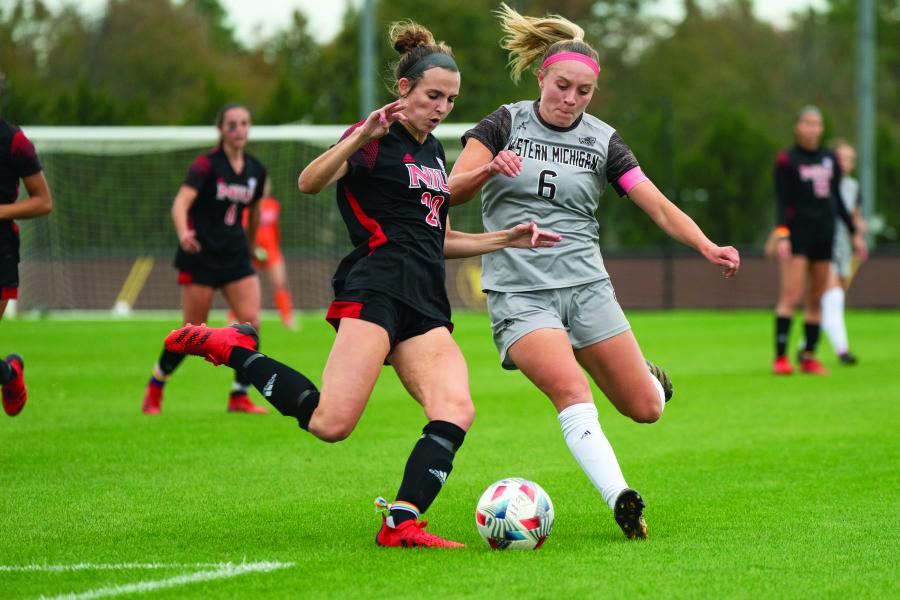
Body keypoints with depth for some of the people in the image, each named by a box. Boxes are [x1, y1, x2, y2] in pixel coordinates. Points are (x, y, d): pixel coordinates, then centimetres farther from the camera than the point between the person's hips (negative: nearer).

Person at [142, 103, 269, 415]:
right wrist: (183, 233, -43)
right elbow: (181, 202, -25)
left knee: (251, 322, -10)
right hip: (201, 256, -5)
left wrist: (250, 246, 29)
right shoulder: (207, 164, -12)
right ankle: (155, 386, 21)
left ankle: (239, 396, 1)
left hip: (235, 257, 5)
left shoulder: (256, 170, 6)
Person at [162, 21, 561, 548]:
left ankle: (402, 523, -19)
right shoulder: (376, 140, -1)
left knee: (456, 411, -17)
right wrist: (361, 137, -30)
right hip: (375, 291, -8)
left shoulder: (433, 151, 24)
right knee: (331, 423, -21)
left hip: (425, 307, 8)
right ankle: (233, 348, -1)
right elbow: (310, 182, -18)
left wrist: (506, 239, 25)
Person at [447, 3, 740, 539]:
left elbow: (660, 207, -2)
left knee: (645, 408, 0)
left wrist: (708, 247, -19)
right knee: (571, 392, -26)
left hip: (586, 286, 2)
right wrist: (490, 168, -27)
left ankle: (650, 377, 36)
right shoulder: (506, 123, 3)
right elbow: (453, 190, -6)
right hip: (518, 291, -2)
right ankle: (620, 500, -29)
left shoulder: (602, 141, 5)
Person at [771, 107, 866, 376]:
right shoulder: (787, 159, -3)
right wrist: (781, 235, -18)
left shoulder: (830, 159, 13)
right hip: (798, 230, -5)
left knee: (816, 299, 5)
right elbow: (783, 202, -7)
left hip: (824, 232, 5)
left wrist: (855, 233, 16)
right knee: (791, 295, -14)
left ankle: (809, 356, 9)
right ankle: (780, 357, -16)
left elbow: (837, 200, 18)